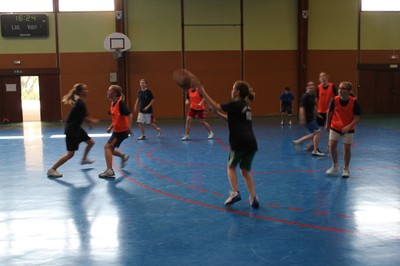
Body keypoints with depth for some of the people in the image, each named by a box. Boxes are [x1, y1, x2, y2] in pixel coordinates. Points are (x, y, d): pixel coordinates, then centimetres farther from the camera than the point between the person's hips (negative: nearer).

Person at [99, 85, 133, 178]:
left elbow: (129, 115, -25)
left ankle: (109, 170, -9)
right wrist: (110, 127, 12)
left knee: (108, 147, -12)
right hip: (116, 130, 9)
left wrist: (129, 127, -33)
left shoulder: (120, 103, -20)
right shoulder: (113, 104, 8)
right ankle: (123, 156, 36)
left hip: (121, 131, -9)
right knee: (109, 148, 14)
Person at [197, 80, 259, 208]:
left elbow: (216, 107, -8)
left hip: (239, 143, -7)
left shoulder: (235, 104, -3)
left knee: (231, 167, 15)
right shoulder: (245, 106, 21)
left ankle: (235, 192, 1)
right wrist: (219, 114, 29)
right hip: (251, 143, 7)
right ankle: (254, 198, 5)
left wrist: (203, 93, -4)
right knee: (246, 171, 17)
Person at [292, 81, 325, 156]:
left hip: (311, 118, 10)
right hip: (307, 118, -10)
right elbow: (302, 108, -22)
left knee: (314, 134, 15)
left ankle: (298, 142, 25)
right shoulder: (305, 96, -16)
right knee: (318, 132, -9)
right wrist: (302, 119, -27)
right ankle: (315, 151, -1)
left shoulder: (313, 95, 11)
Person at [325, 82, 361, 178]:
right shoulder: (334, 100, -14)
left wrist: (348, 127, -30)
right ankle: (334, 166, 18)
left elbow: (357, 118, -16)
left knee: (347, 148, -1)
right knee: (332, 146, -6)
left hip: (348, 129, -2)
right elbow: (329, 112, 3)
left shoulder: (354, 102, -20)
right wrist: (327, 124, 13)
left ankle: (346, 169, 20)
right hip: (335, 127, 2)